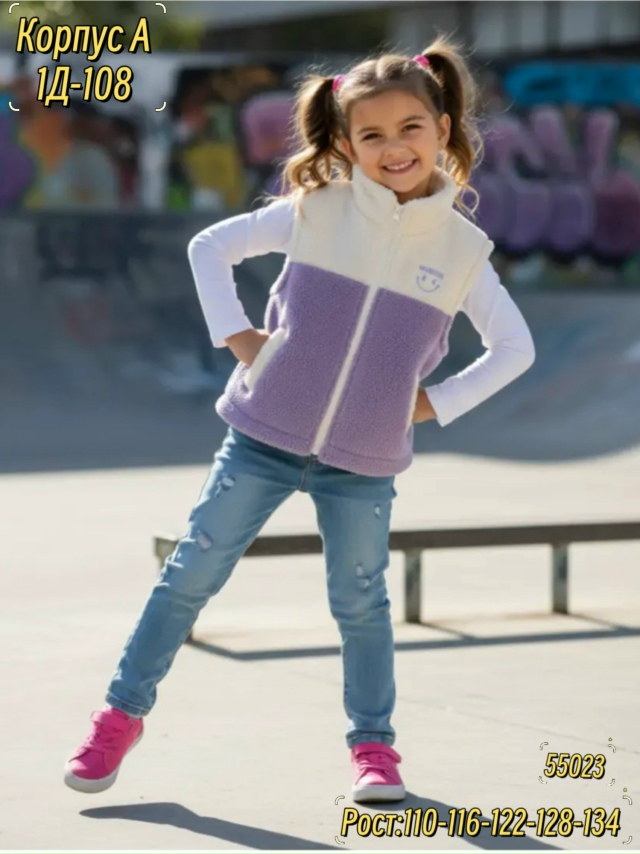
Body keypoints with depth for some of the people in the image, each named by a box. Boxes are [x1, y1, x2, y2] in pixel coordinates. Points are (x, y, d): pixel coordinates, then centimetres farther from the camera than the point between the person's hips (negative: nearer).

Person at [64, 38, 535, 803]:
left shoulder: (462, 248, -2)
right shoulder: (317, 210, -5)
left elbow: (515, 348, 7)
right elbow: (210, 247, 4)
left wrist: (436, 403, 0)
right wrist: (235, 336, -4)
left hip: (363, 464, 0)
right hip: (265, 434, 0)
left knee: (360, 602, 7)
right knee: (192, 573, 3)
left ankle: (373, 747, 22)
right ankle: (122, 713, 15)